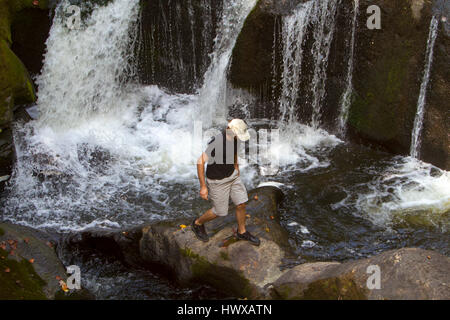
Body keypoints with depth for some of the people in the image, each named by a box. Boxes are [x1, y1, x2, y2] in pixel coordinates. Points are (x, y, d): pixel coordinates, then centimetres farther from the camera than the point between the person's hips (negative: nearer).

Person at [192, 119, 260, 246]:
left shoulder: (234, 138, -8)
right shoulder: (216, 142, -33)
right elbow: (200, 162, -27)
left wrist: (236, 167, 21)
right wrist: (203, 187, -23)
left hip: (232, 176, 7)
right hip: (218, 181, -7)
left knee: (241, 204, 8)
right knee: (220, 212, 7)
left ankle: (242, 232, 31)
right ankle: (198, 223, 34)